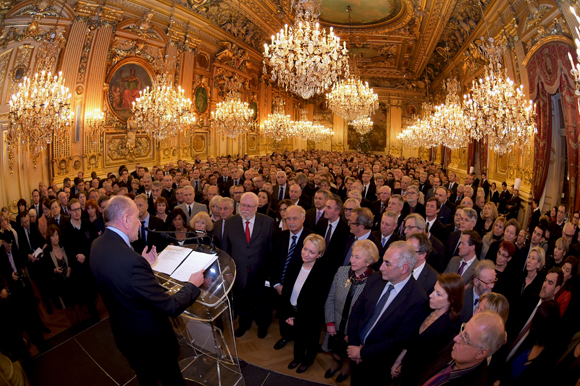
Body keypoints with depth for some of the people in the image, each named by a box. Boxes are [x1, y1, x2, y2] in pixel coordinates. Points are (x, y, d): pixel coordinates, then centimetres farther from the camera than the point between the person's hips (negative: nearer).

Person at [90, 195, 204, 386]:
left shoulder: (97, 245, -10)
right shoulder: (131, 260, -38)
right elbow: (171, 306, -31)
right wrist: (192, 285, -16)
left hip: (123, 333, 8)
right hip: (151, 339, -8)